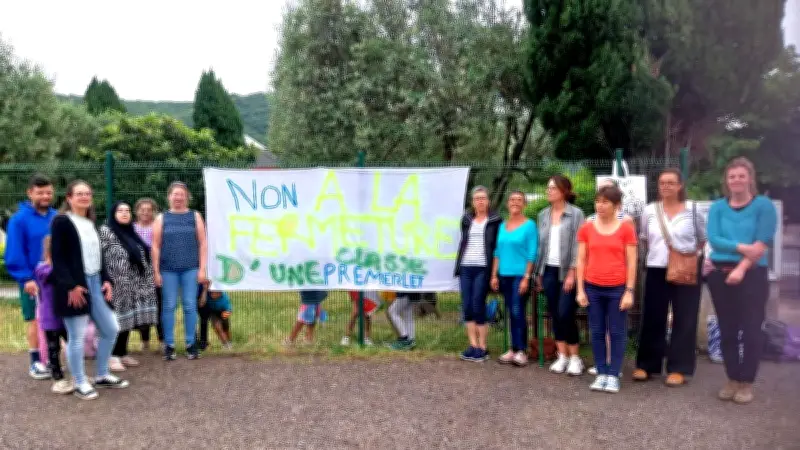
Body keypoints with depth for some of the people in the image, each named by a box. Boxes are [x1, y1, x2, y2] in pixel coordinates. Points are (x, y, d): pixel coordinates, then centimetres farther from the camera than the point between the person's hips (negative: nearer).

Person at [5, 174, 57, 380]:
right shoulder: (19, 219, -10)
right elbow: (14, 254, -12)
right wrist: (26, 278, -18)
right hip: (33, 281, -4)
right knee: (35, 320, 6)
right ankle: (36, 362, 17)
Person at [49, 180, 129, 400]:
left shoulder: (90, 223, 18)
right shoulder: (61, 221, -6)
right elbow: (57, 258, -13)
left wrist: (106, 280, 8)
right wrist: (71, 286, -20)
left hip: (95, 283, 8)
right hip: (74, 287, -8)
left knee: (111, 330, 10)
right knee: (76, 337, -2)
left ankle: (102, 376, 25)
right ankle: (80, 383, 11)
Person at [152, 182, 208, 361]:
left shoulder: (195, 216, 8)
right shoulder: (162, 218, 7)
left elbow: (202, 244, 5)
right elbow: (155, 246, 4)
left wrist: (202, 268, -2)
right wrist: (156, 271, -1)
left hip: (190, 269, 0)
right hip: (168, 270, 0)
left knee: (190, 306, 2)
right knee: (169, 306, 3)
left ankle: (191, 344, 10)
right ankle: (169, 345, 10)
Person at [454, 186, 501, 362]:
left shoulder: (495, 220, 1)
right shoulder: (466, 219, 13)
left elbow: (497, 246, 0)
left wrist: (494, 272, -6)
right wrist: (458, 266, 12)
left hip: (482, 269, -5)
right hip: (465, 268, 5)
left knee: (478, 307, -5)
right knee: (466, 307, 3)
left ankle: (482, 348, 5)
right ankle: (473, 345, 11)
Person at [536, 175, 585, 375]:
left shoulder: (576, 214, -6)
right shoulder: (543, 215, 10)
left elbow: (577, 245, -10)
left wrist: (572, 273, -16)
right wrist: (539, 273, 11)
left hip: (567, 271, -5)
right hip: (549, 271, 5)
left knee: (565, 314, -8)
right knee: (554, 314, 7)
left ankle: (575, 358, 7)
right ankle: (562, 356, 17)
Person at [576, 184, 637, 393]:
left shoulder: (626, 228, -3)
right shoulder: (586, 228, 3)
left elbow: (631, 262, -2)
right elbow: (581, 261, 5)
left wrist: (629, 291, -6)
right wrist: (580, 290, 0)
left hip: (617, 288, -2)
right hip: (593, 288, 2)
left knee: (617, 332, 4)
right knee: (597, 332, 8)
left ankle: (613, 375, 13)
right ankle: (601, 373, 17)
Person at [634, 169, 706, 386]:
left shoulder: (692, 209, -2)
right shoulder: (650, 211, 3)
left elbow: (703, 238, 8)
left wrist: (692, 254, -2)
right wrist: (656, 252, 8)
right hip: (656, 270, 2)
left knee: (684, 320, 2)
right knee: (652, 318, 6)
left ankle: (678, 368, 11)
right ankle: (646, 365, 17)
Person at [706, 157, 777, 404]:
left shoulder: (764, 205, -2)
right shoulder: (717, 207, 6)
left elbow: (762, 243, -10)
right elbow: (713, 239, -5)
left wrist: (741, 268, -18)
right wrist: (742, 247, -18)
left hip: (752, 274, -3)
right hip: (720, 274, 3)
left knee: (751, 329, 0)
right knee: (727, 329, 9)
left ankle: (747, 383, 12)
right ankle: (732, 380, 19)